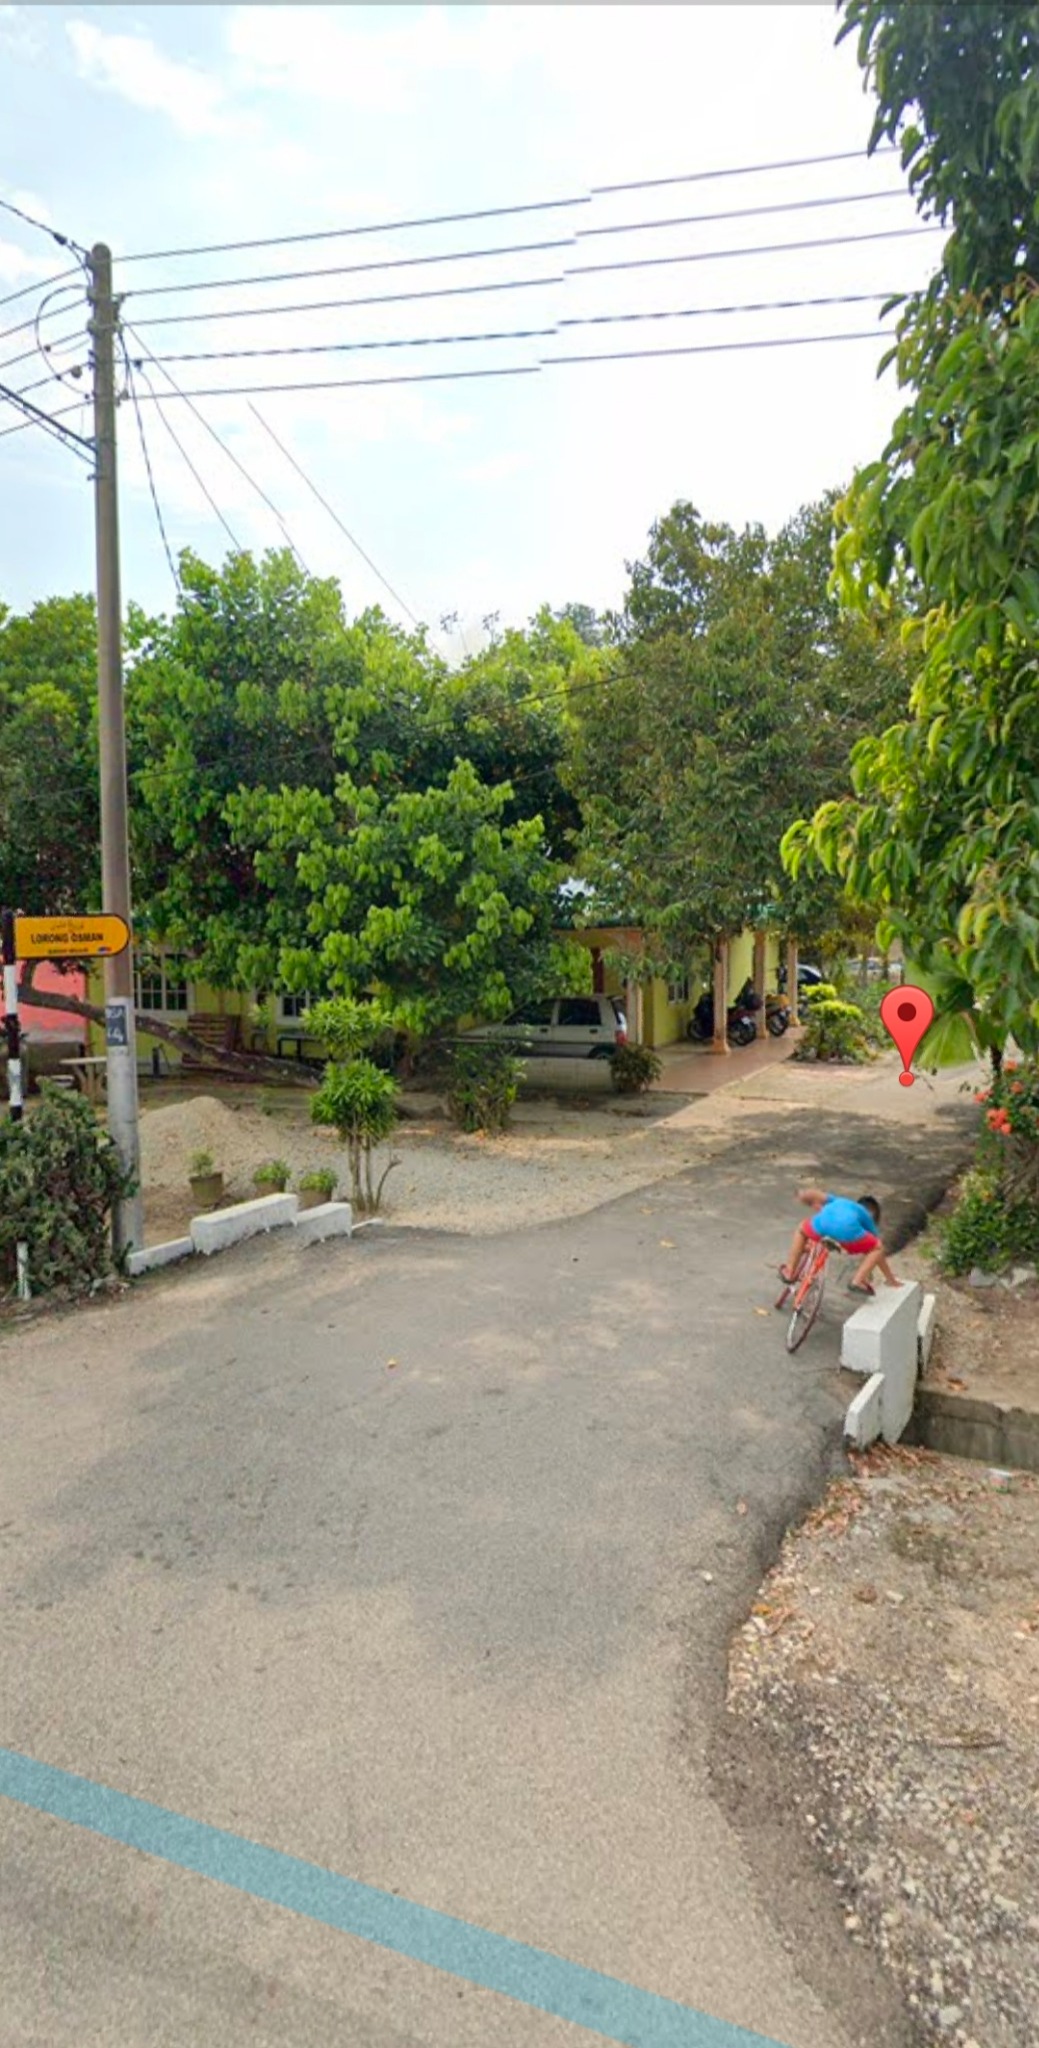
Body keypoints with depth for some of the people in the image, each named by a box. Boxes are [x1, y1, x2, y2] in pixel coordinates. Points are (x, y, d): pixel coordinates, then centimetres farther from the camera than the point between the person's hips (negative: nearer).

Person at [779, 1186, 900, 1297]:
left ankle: (789, 1273, 34)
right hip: (846, 1228, -2)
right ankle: (858, 1281, 8)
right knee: (878, 1248, 25)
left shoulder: (838, 1200, 42)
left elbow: (804, 1194, 30)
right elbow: (878, 1248, 40)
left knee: (802, 1229, 37)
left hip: (822, 1222, 2)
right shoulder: (866, 1217, 37)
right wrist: (891, 1279, 51)